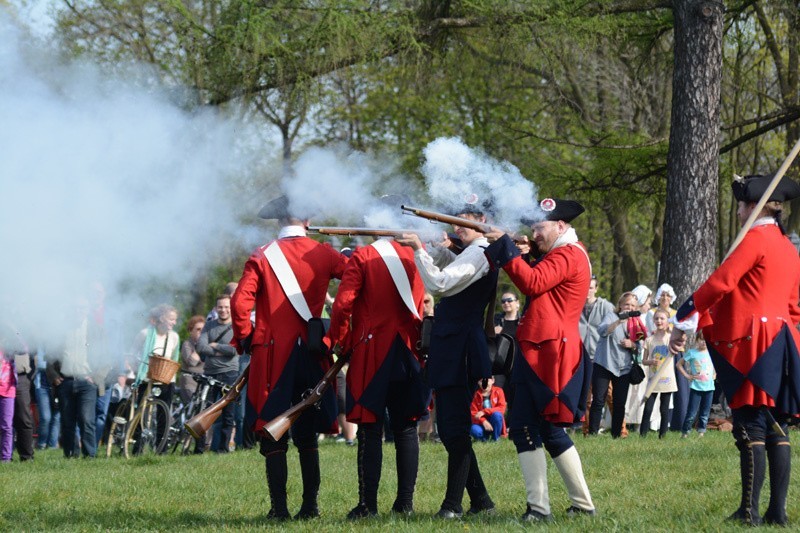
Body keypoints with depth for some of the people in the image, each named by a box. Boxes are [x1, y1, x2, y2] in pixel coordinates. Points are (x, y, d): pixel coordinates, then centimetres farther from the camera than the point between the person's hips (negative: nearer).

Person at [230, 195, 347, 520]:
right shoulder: (322, 254, 2)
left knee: (273, 439, 2)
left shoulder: (263, 257, -4)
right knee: (307, 438, 13)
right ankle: (310, 506, 11)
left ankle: (279, 507, -2)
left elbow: (240, 302, -10)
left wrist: (244, 340, 2)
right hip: (311, 356, 2)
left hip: (273, 356, -2)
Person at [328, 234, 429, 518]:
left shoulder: (363, 257, -7)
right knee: (406, 428, 10)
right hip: (409, 353, 4)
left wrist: (340, 342, -2)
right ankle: (406, 501, 9)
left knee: (370, 429, -1)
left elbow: (343, 303, -13)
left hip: (372, 354, -4)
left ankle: (368, 504, -3)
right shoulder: (416, 255, 5)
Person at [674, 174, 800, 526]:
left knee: (751, 428, -8)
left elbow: (721, 282, -15)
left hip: (752, 344, -8)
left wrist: (687, 310, -1)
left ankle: (749, 510, -10)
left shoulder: (755, 239, -8)